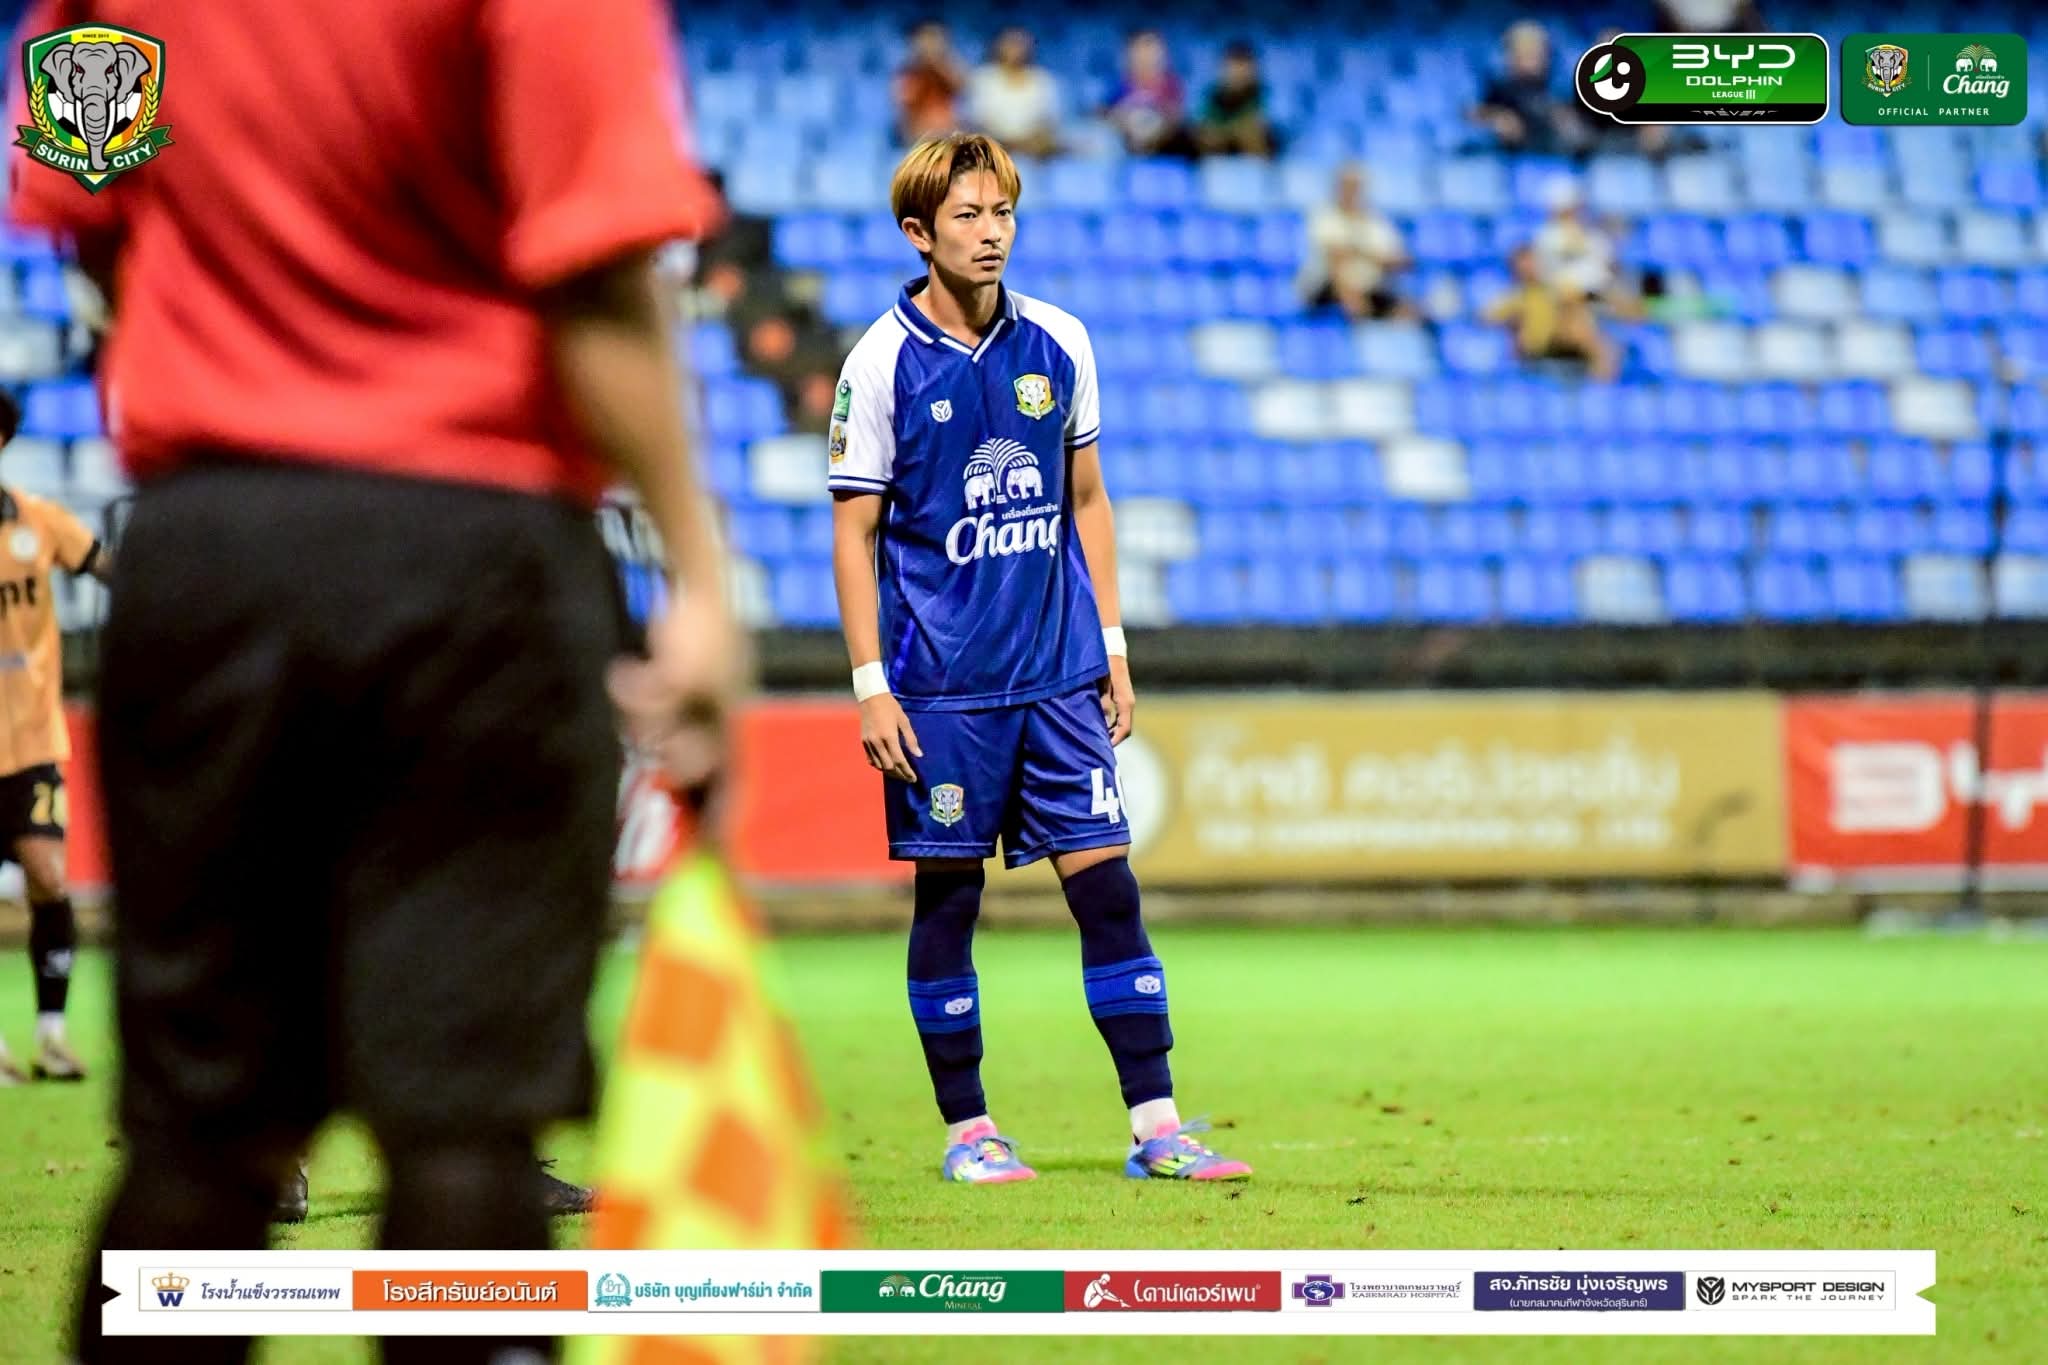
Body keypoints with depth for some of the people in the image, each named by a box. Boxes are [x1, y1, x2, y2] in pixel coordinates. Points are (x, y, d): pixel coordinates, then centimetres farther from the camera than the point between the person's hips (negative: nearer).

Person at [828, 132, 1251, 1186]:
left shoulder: (1058, 345, 6)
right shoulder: (883, 363, -4)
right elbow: (854, 533, -3)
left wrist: (1112, 651, 11)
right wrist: (871, 684, -8)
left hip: (1059, 674, 3)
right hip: (940, 685, -3)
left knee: (1106, 887, -1)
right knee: (948, 898, 2)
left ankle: (1155, 1127, 0)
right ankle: (966, 1131, 12)